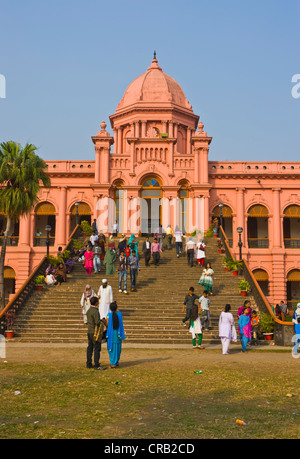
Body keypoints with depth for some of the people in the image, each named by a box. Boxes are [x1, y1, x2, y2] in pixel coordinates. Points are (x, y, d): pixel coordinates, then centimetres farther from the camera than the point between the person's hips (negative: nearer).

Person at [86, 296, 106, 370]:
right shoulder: (95, 311, -18)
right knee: (97, 348, -5)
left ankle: (89, 364, 14)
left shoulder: (89, 310, 10)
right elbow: (97, 322, -27)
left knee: (90, 348, 10)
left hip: (89, 332, 9)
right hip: (95, 332, -9)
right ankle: (97, 365, -5)